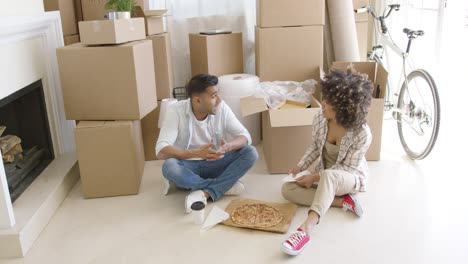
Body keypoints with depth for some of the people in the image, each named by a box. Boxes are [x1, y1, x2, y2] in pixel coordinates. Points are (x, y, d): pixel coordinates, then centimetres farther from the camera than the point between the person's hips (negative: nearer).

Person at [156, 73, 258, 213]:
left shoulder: (221, 108, -10)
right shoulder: (176, 111, -19)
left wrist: (227, 147, -33)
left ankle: (205, 193, -29)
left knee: (250, 153, -19)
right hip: (187, 167, -2)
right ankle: (225, 185, -21)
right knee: (169, 167, -36)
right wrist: (196, 153, -40)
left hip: (213, 164, 3)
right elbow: (161, 151, -26)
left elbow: (245, 136, -9)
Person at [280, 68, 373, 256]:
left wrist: (315, 177, -25)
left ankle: (305, 229, -52)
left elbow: (348, 168, -21)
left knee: (329, 176, -43)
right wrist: (300, 166, -11)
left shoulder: (362, 134, -28)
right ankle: (342, 201, -18)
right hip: (324, 174, 6)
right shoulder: (319, 120, -13)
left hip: (351, 177, -6)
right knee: (287, 189, -16)